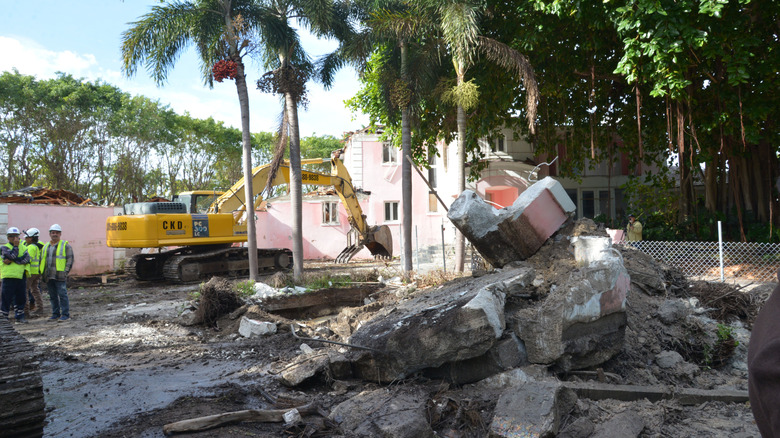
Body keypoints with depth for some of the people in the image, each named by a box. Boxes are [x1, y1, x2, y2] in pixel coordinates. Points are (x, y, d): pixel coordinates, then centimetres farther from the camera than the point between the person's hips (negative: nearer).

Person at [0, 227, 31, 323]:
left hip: (21, 276, 4)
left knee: (21, 297, 8)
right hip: (9, 276, -4)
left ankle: (19, 316, 18)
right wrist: (16, 246, -9)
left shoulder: (23, 247, 12)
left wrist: (12, 261, -13)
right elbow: (12, 255, -17)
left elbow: (27, 259, -6)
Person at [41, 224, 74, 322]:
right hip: (48, 277, 6)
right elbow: (42, 260, 23)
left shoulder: (65, 245, 1)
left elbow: (70, 260, -4)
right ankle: (55, 314, 18)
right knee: (53, 296, 10)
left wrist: (65, 272, -12)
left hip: (60, 276, -6)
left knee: (62, 295, -7)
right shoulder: (45, 246, 18)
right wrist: (42, 273, 12)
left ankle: (65, 315, -4)